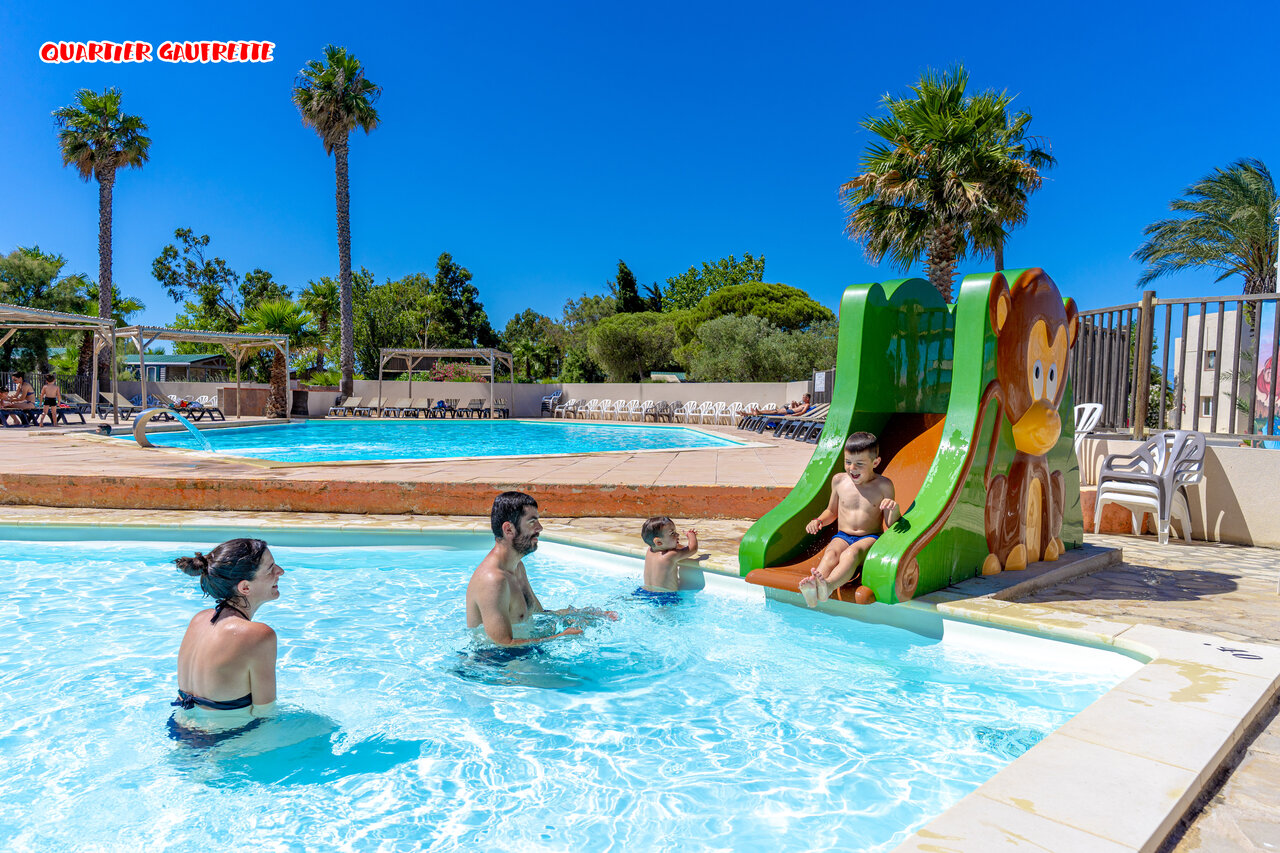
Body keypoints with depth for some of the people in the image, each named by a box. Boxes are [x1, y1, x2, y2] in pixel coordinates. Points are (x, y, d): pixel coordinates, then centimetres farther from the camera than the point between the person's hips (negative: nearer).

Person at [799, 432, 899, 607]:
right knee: (831, 553, -33)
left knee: (851, 553, -37)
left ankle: (828, 585, -67)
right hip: (842, 536, 3)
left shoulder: (883, 485, 0)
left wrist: (894, 509, -23)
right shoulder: (839, 480, 9)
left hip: (870, 538, -3)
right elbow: (832, 511, 25)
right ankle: (812, 587, -63)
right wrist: (818, 520, 4)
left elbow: (891, 525, -1)